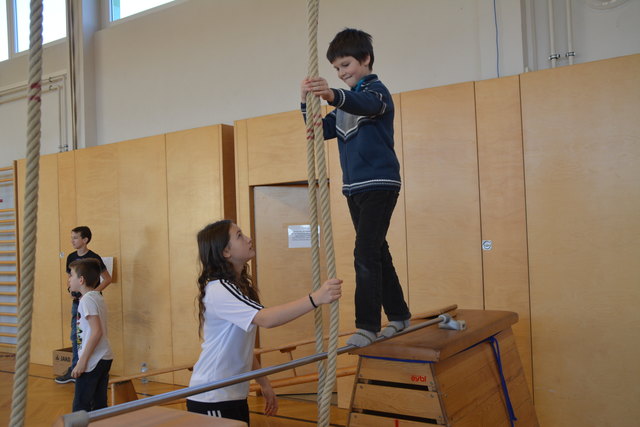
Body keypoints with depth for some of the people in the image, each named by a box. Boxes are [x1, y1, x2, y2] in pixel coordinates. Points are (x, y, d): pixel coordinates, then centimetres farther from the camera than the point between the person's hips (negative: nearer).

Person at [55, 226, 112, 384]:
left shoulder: (93, 258, -12)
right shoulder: (71, 257, 7)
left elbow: (107, 279, -11)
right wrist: (71, 291, 2)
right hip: (77, 302, 7)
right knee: (75, 337, 13)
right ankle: (74, 371, 23)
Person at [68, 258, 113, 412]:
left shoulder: (87, 300, -14)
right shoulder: (98, 298, 13)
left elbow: (96, 332, -21)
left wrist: (82, 362, -19)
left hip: (92, 361, -9)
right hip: (104, 358, 9)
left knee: (80, 410, -2)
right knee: (100, 406, 12)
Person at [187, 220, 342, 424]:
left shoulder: (242, 285, 9)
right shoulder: (218, 290, -21)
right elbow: (266, 318, -37)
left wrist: (264, 384, 13)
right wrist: (316, 298, -45)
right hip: (211, 400, -9)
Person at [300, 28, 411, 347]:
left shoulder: (376, 90, -8)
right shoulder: (345, 103, 17)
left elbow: (366, 104, -32)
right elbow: (323, 129, 9)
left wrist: (333, 95, -52)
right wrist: (308, 103, -9)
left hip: (380, 185, -9)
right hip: (354, 188, 9)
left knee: (366, 254, -15)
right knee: (377, 253, 13)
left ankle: (367, 325, -10)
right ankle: (399, 315, 25)